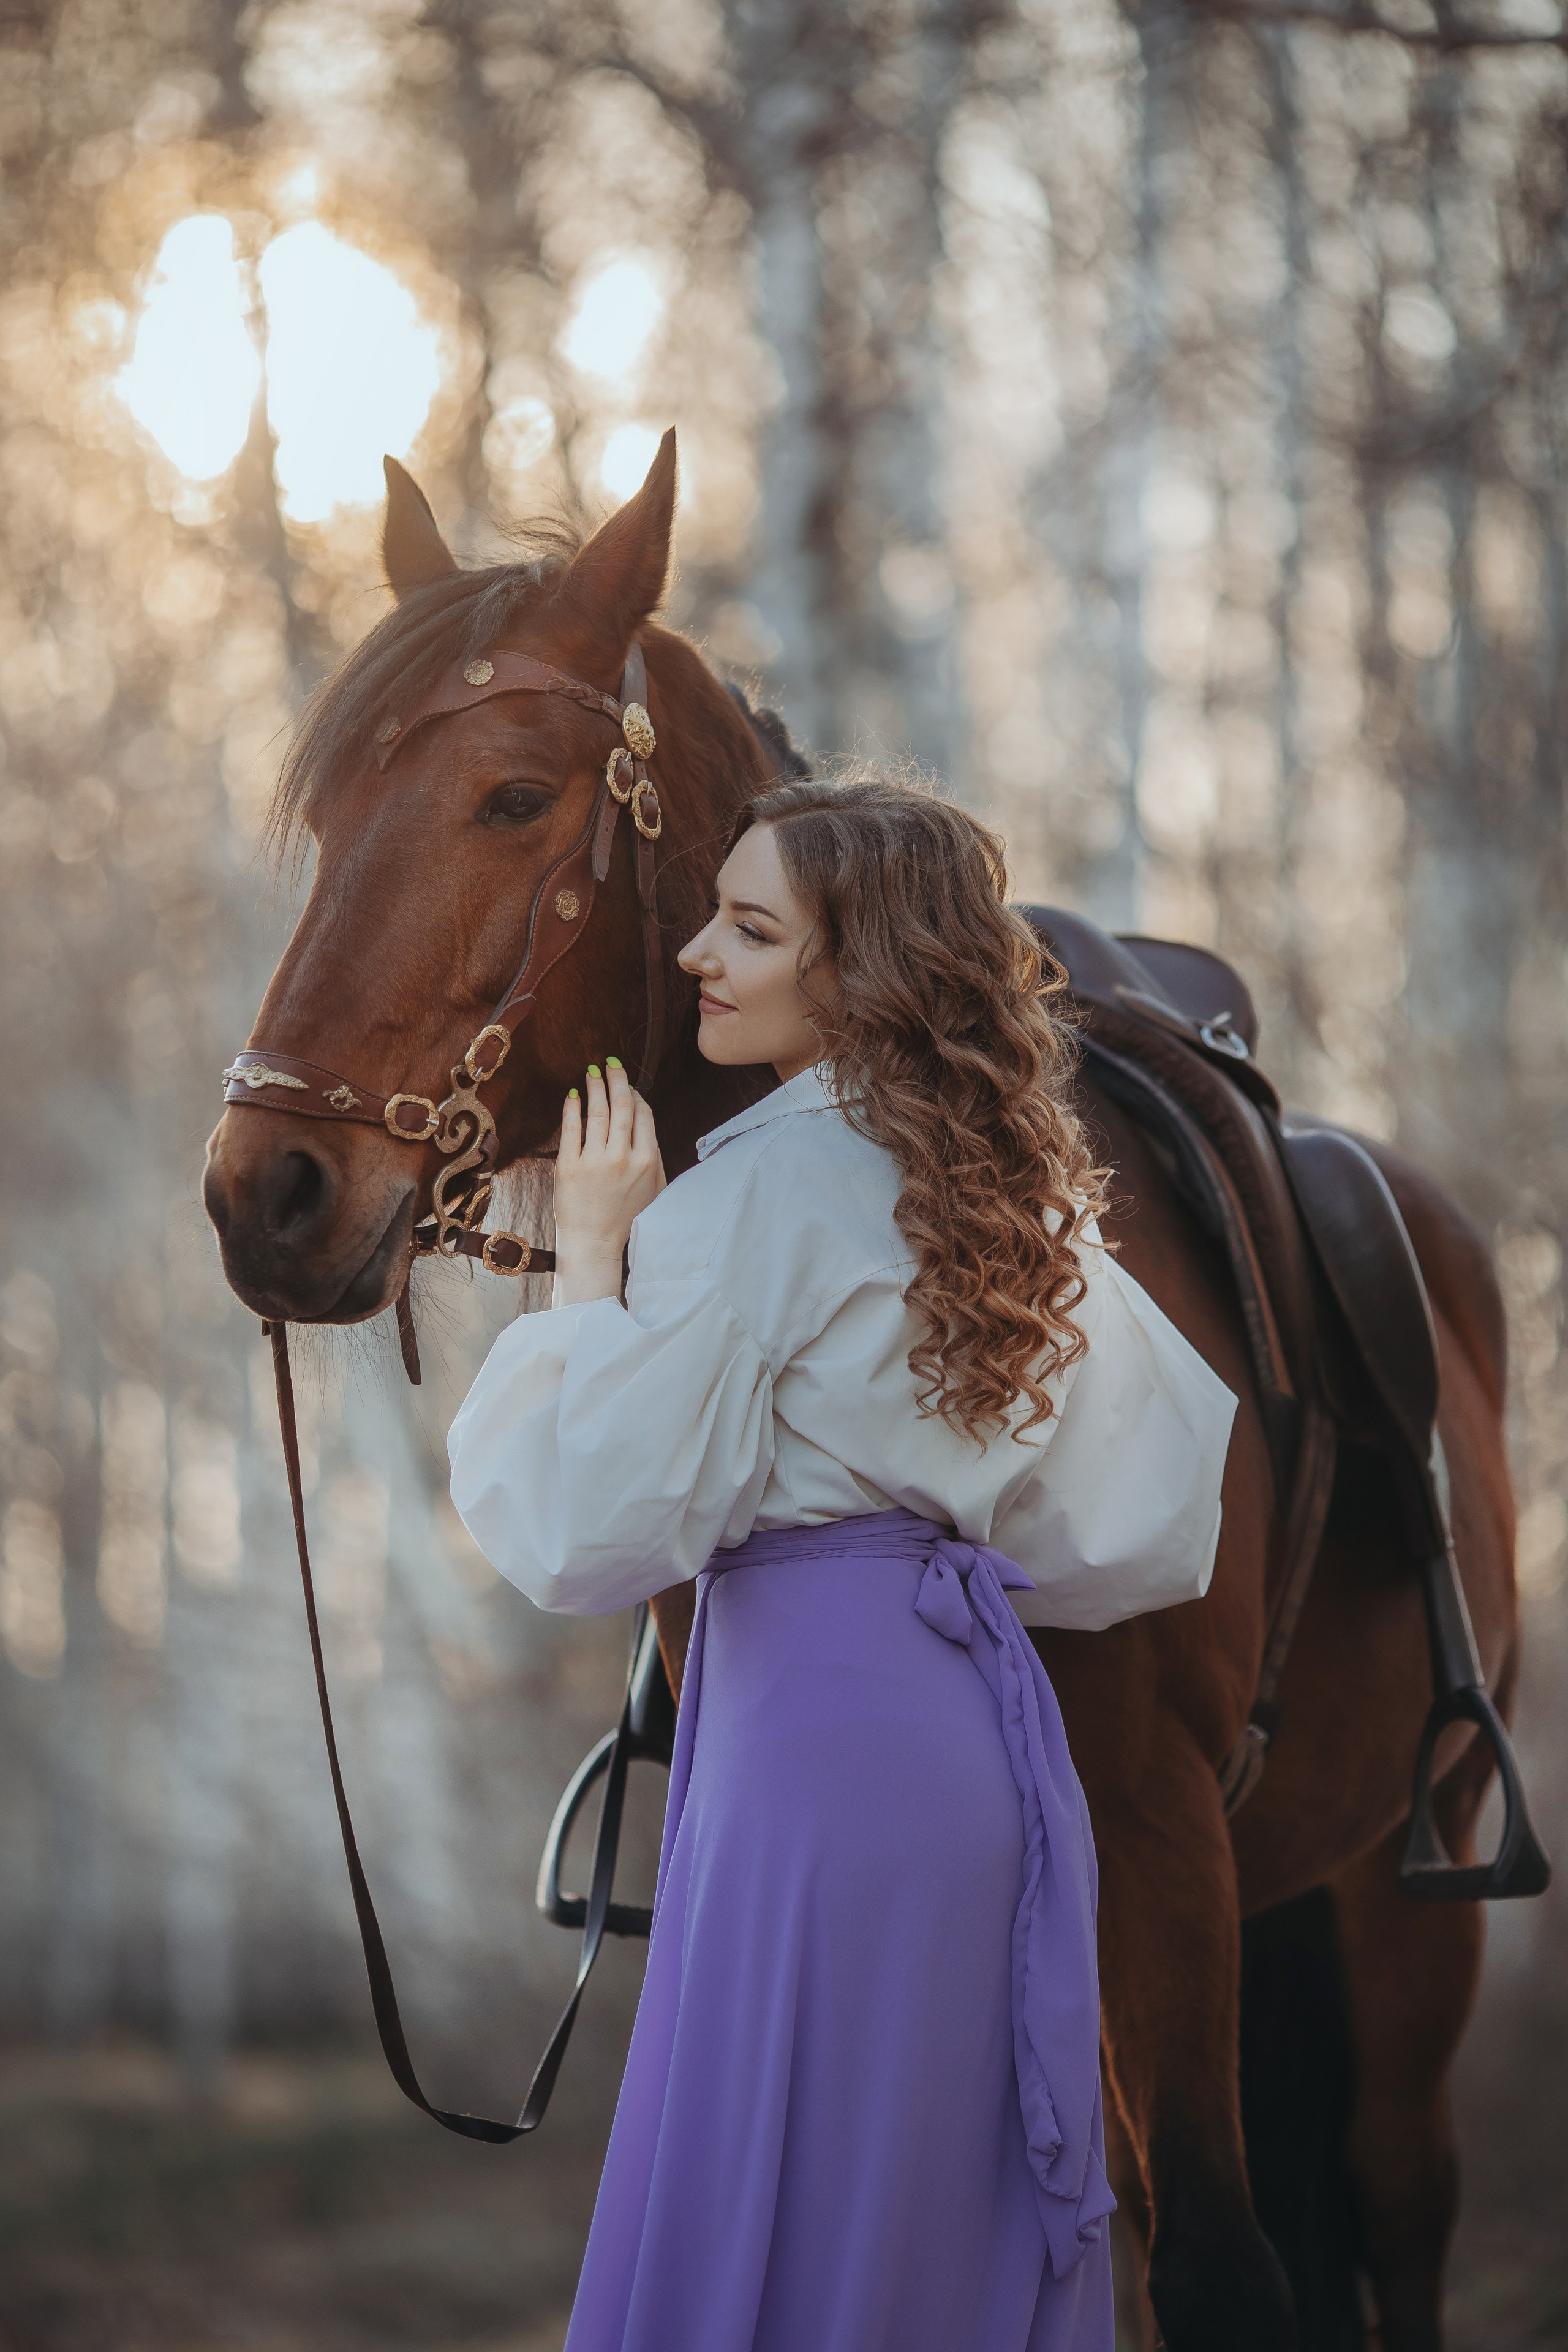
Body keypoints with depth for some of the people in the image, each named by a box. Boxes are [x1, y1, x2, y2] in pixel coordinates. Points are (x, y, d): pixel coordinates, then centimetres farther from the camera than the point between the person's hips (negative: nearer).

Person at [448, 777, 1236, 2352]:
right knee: (966, 2223, 14)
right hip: (989, 1721, 8)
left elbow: (598, 1527, -15)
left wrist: (588, 1255, -8)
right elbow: (1141, 1520, 15)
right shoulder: (1010, 1195, 11)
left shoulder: (760, 1193, -12)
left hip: (820, 1721, -8)